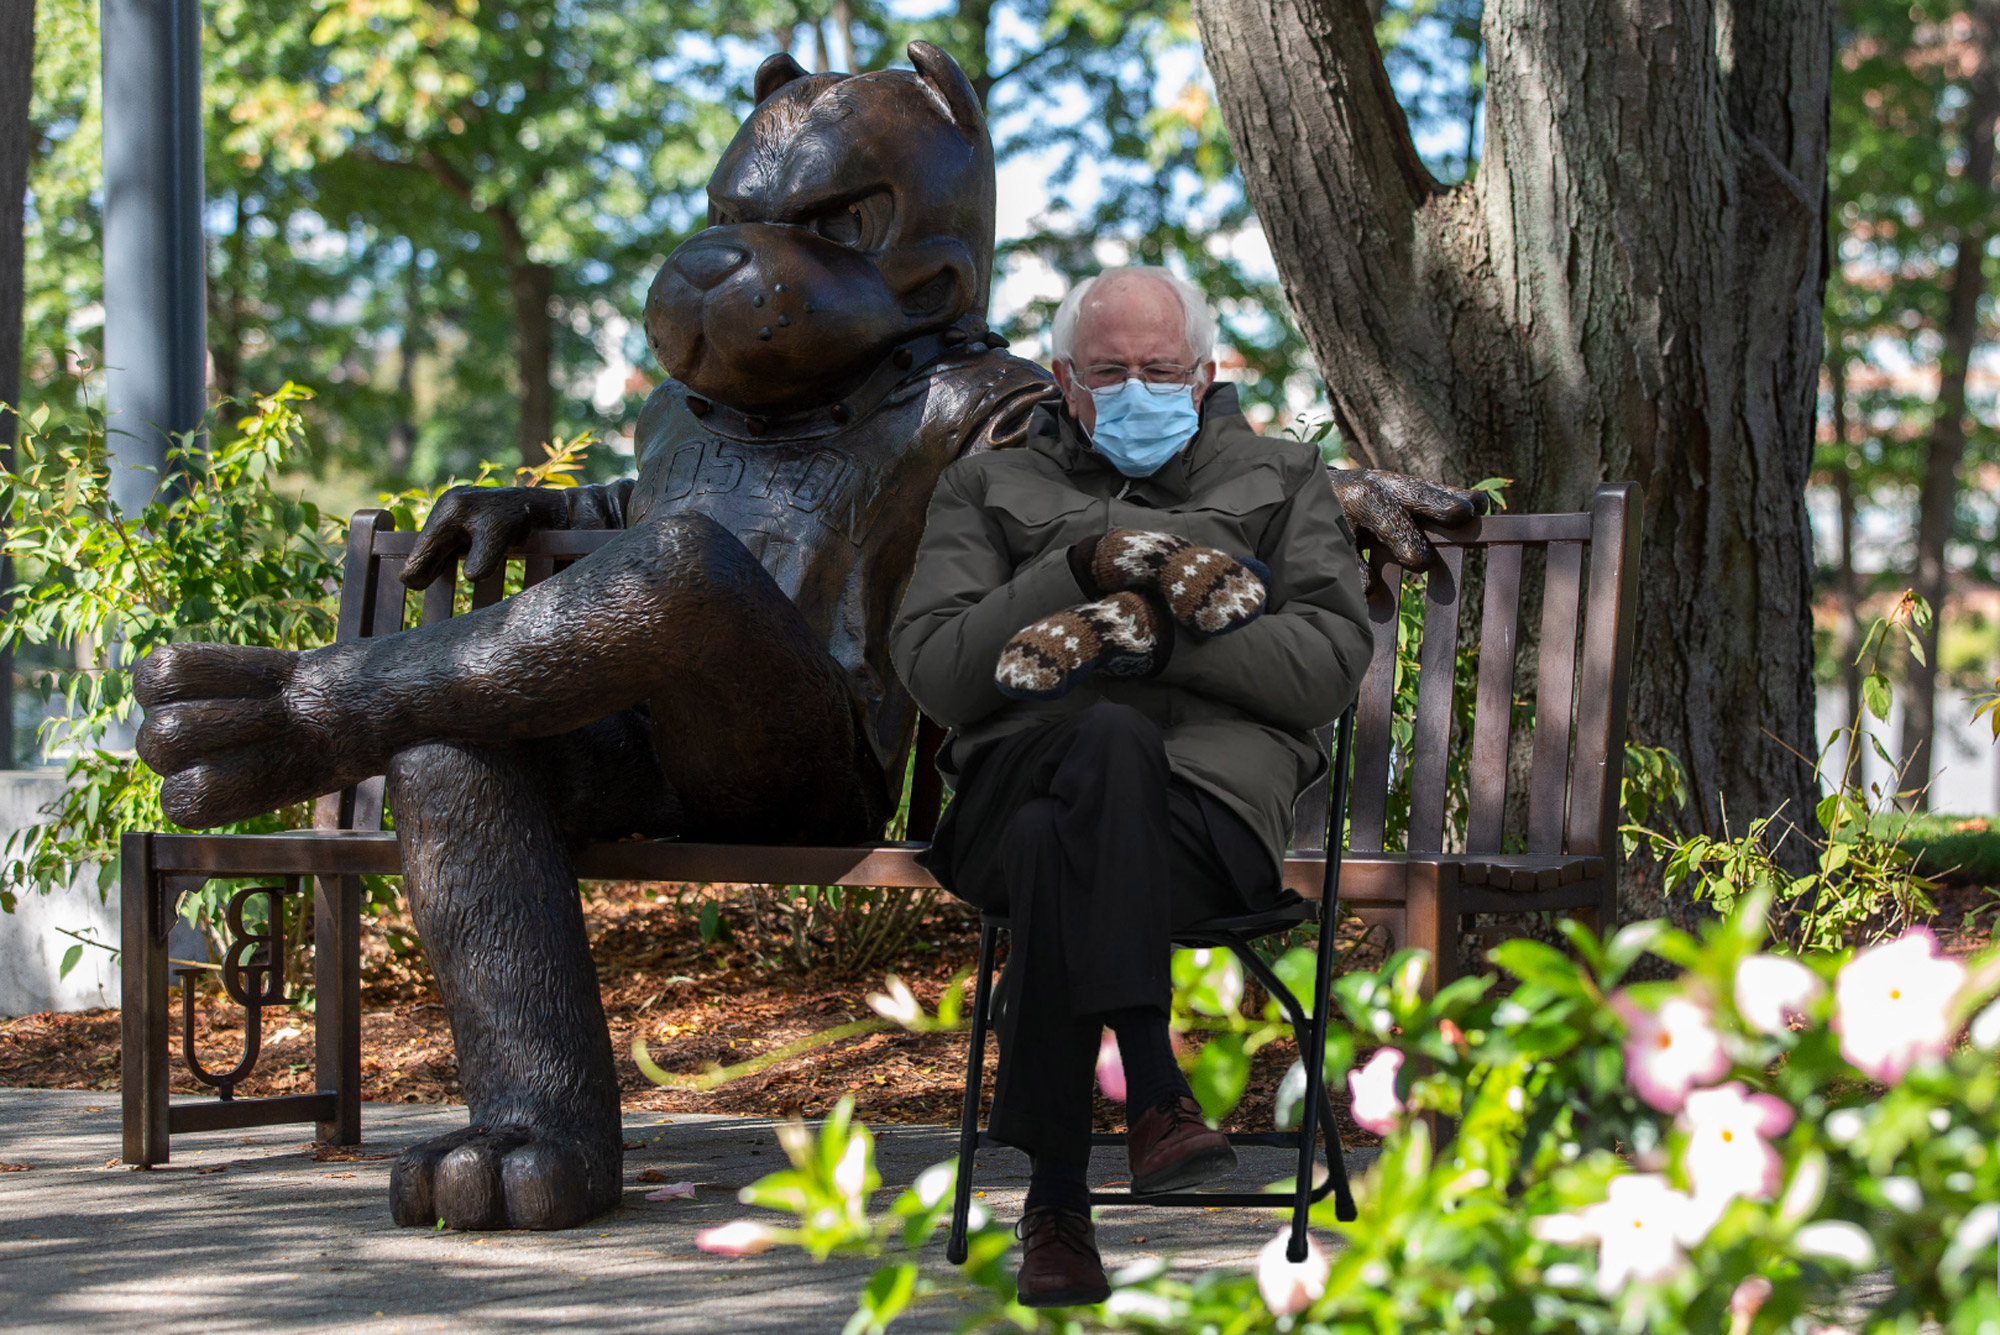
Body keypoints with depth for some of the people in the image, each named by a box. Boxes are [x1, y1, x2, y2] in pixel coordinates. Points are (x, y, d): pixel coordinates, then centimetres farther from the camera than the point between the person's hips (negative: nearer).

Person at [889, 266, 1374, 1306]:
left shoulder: (1280, 479, 24)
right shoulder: (989, 489, 25)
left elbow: (1330, 664, 6)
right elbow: (932, 671, 8)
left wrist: (1147, 630, -6)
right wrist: (1081, 569, -4)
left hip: (1216, 784, -1)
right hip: (1021, 774, 1)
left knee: (1058, 852, -37)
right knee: (1113, 742, -38)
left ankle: (1056, 1200, -35)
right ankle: (1153, 1094, -41)